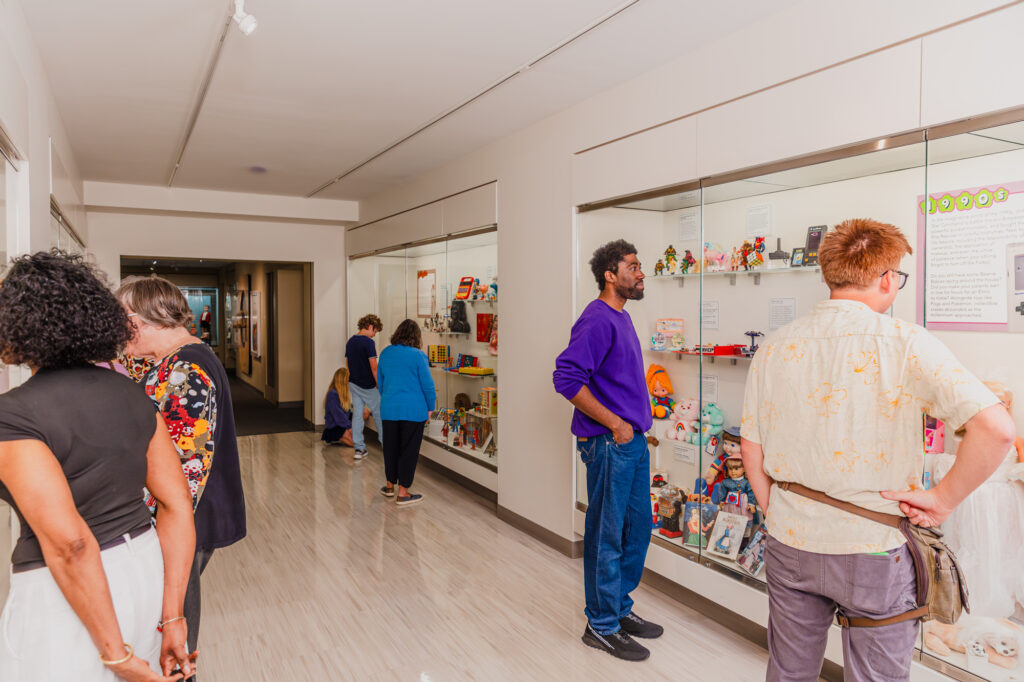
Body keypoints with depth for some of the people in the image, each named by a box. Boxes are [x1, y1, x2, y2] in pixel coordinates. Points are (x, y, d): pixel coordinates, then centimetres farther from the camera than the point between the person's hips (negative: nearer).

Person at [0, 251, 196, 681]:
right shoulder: (131, 395, 0)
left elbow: (68, 542, -25)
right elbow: (177, 506, -2)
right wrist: (171, 618, 2)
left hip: (70, 597, -6)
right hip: (143, 569, 6)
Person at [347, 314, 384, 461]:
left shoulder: (350, 342, 8)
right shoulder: (368, 342, -17)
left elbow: (348, 364, 14)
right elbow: (374, 367, -18)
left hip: (353, 384, 7)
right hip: (367, 386, -7)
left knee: (357, 415, 7)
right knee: (378, 413, 8)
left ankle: (359, 449, 8)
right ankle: (386, 444, 18)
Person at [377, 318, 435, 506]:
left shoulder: (385, 354, 5)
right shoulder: (418, 356, -11)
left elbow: (380, 381, 15)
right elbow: (428, 385, -9)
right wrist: (430, 408, 3)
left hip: (388, 409, 5)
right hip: (413, 410, -5)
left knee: (390, 447, 17)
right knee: (409, 449, 3)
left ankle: (390, 485, 29)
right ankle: (403, 493, 7)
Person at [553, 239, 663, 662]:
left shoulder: (621, 317, 14)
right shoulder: (598, 319, -16)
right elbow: (567, 377, -25)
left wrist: (638, 423, 14)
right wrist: (614, 424, -20)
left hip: (633, 441, 10)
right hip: (609, 443, -10)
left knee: (638, 527, 18)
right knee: (606, 535, 3)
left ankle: (621, 609, 34)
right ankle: (602, 626, 18)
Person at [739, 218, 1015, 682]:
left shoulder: (774, 349, -3)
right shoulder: (906, 344, -14)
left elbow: (750, 448, 2)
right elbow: (996, 428, -22)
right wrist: (943, 499, -9)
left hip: (790, 544, 3)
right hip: (874, 550, -3)